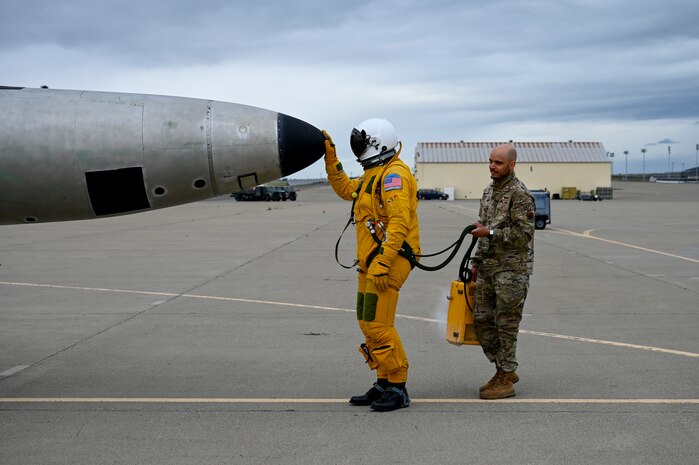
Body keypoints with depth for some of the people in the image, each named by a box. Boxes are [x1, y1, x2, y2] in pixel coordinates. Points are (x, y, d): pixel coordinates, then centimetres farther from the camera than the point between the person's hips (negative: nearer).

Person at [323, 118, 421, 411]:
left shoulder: (393, 174, -14)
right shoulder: (375, 175, 18)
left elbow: (399, 223, -24)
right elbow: (345, 189, 34)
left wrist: (382, 264, -29)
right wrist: (330, 157, 26)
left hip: (389, 260, -11)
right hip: (371, 262, 11)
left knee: (377, 324, -11)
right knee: (368, 323, 12)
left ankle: (398, 389, -3)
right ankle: (384, 385, 20)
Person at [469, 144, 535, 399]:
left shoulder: (520, 194, -12)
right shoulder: (489, 191, 15)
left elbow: (523, 233, -19)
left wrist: (490, 232, -17)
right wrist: (477, 261, 20)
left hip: (512, 269, -9)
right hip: (488, 268, 9)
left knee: (506, 324, -3)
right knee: (482, 320, 10)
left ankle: (505, 380, 6)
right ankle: (504, 370, 23)